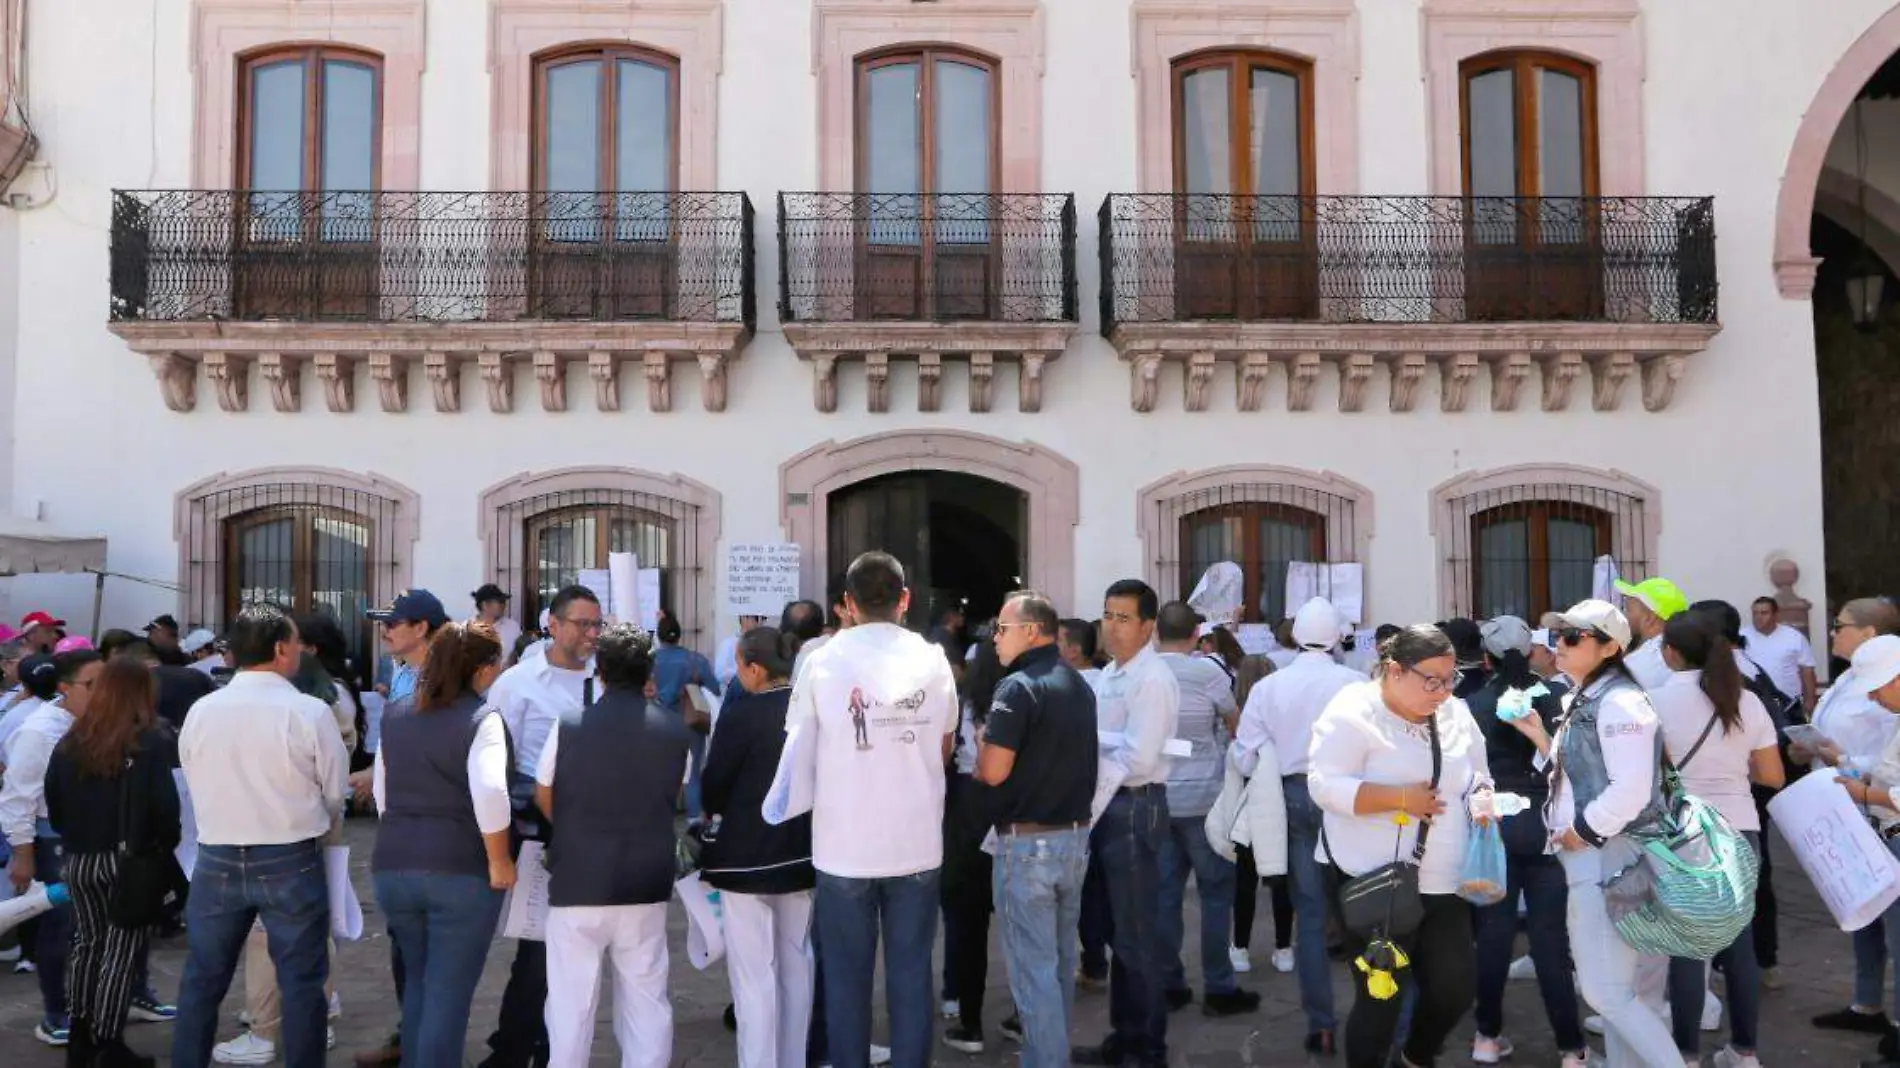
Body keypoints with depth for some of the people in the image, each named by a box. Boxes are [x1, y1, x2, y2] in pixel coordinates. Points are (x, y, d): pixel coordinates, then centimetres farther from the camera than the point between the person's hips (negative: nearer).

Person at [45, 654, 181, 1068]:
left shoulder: (71, 742, 3)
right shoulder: (151, 743, -14)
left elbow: (54, 807, 9)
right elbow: (164, 806, -17)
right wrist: (166, 847, 0)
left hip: (79, 859, 5)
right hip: (131, 860, -5)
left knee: (88, 941, 18)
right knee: (123, 949, 2)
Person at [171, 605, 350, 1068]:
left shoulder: (199, 712, -1)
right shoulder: (310, 711, -13)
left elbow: (196, 785, 8)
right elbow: (336, 791, -5)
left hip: (216, 859, 4)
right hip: (290, 861, -4)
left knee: (202, 979, 17)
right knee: (301, 982, 7)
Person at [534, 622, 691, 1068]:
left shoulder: (569, 726, -8)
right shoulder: (675, 730, -4)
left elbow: (543, 798, 7)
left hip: (578, 881, -2)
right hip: (646, 883, 2)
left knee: (571, 1001, 8)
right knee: (646, 999, 11)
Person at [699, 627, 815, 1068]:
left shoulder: (741, 713, -19)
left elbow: (713, 784, -9)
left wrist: (716, 811, 12)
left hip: (747, 855, -6)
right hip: (800, 852, 6)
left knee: (754, 975, 2)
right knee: (796, 966, 18)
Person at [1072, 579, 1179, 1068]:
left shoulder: (1151, 680, -17)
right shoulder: (1109, 674, 13)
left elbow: (1137, 758, -23)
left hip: (1134, 808, -10)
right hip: (1108, 806, 10)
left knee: (1138, 934, 1)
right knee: (1117, 930, 18)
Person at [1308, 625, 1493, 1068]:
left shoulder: (1457, 714, 7)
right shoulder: (1354, 712, -14)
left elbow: (1479, 777, 18)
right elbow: (1325, 785, -20)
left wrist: (1482, 797, -5)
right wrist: (1399, 798, -25)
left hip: (1443, 882, 6)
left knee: (1457, 983, 10)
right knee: (1380, 996, 2)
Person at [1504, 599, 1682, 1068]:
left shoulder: (1619, 701, -16)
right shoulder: (1583, 700, 13)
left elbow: (1631, 790, -25)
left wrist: (1581, 832, -15)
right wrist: (1538, 734, 8)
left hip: (1609, 858, -10)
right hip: (1592, 859, 10)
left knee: (1606, 993, -7)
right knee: (1613, 989, 16)